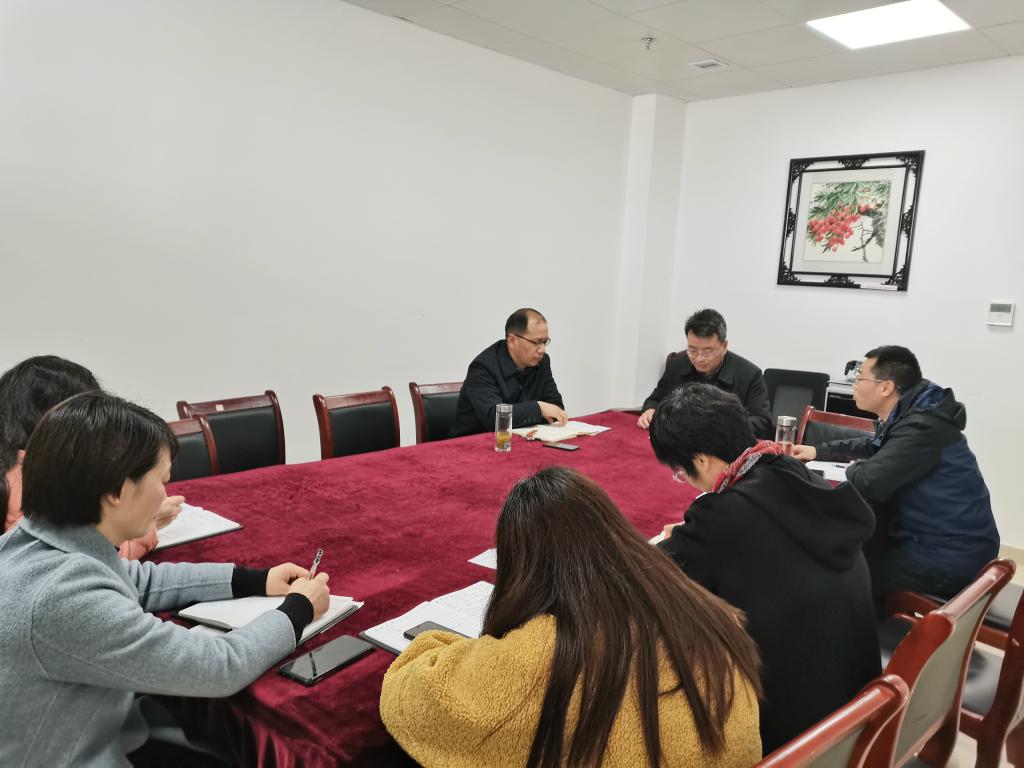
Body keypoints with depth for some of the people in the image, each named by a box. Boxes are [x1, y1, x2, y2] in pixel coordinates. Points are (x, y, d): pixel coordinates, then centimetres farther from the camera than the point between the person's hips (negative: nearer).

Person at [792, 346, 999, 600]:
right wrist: (818, 450, 18)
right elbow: (873, 446, 26)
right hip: (932, 538, 9)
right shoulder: (910, 415, 6)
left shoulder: (924, 427, -23)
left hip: (950, 557, -9)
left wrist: (852, 468, -7)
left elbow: (868, 482, -29)